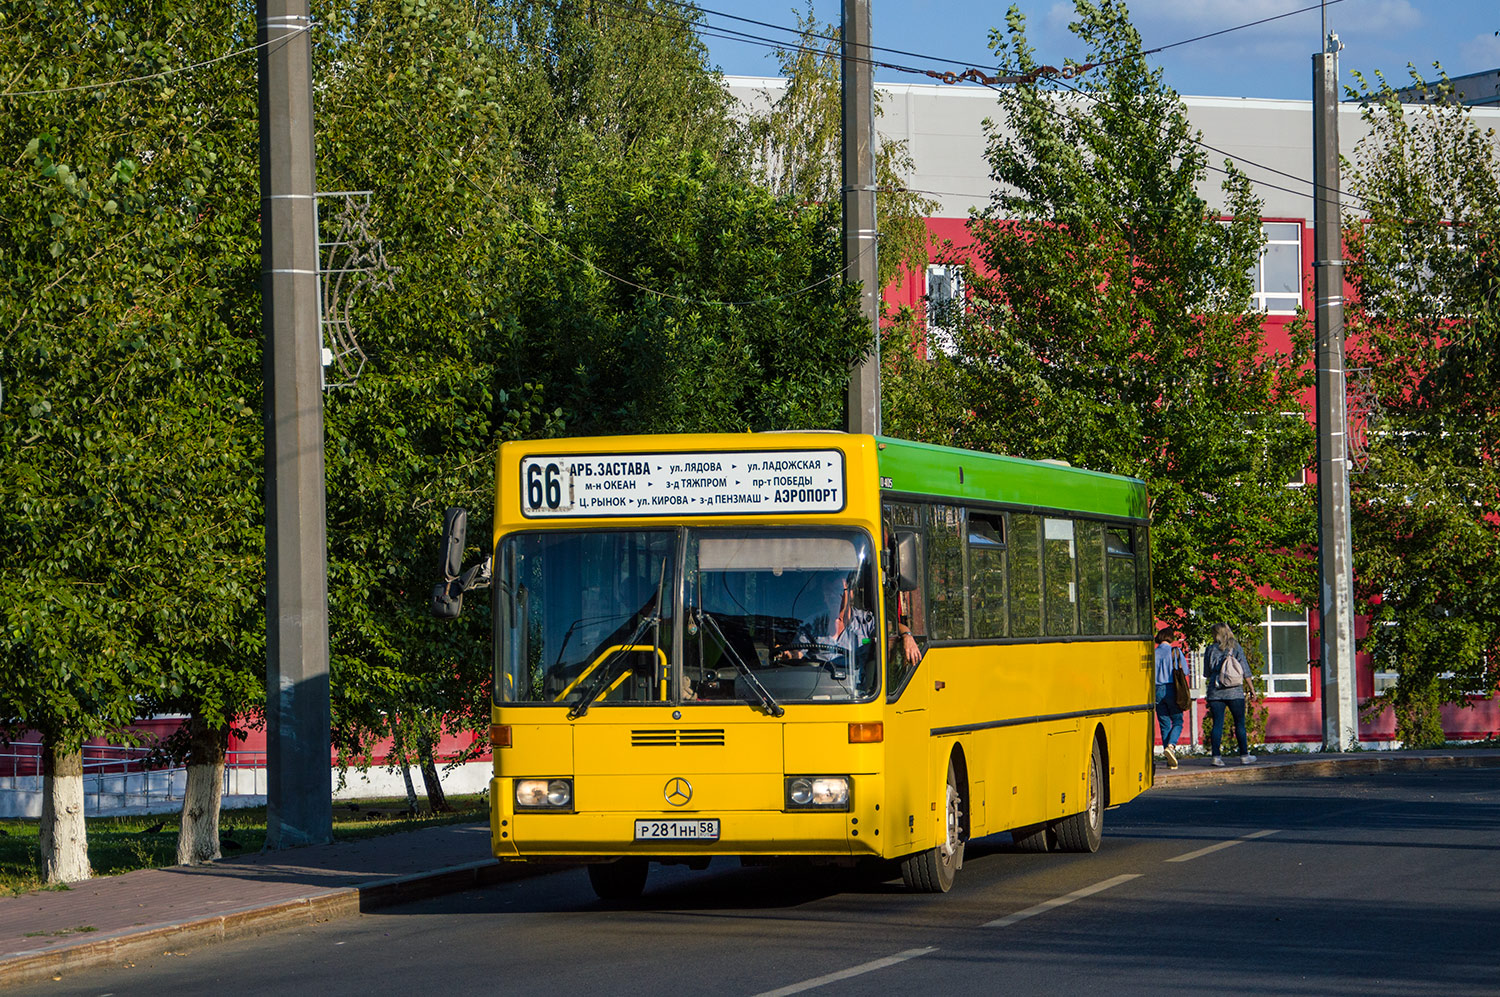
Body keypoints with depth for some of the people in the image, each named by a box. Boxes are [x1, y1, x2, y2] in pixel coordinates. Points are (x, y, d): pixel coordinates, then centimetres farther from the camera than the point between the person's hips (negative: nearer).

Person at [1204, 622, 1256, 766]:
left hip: (1215, 692, 1)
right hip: (1234, 691, -1)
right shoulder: (1236, 648, 1)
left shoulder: (1211, 650, 2)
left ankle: (1216, 755, -5)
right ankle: (1244, 755, 8)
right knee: (1240, 723, 6)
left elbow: (1206, 673, 8)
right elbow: (1245, 670, 1)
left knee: (1217, 724, 1)